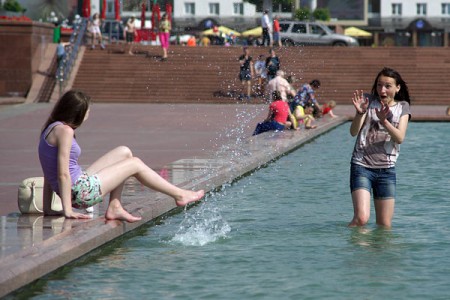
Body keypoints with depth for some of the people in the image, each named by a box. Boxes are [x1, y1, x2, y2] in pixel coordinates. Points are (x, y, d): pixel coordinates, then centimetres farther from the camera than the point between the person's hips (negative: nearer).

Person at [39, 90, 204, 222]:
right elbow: (63, 174, -23)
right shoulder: (64, 131, -19)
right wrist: (68, 210, -22)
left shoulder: (51, 129, 12)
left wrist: (48, 209, 13)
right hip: (81, 192, -10)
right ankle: (179, 195, 18)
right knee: (135, 164, 6)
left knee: (124, 152, 18)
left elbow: (49, 174, 13)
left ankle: (115, 207, 14)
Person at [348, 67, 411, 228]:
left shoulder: (403, 107, 7)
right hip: (362, 166, -2)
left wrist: (384, 121, -25)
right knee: (361, 218, -18)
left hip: (387, 169, 2)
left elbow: (400, 138, -8)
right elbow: (353, 132, -7)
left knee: (384, 226, 3)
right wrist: (360, 113, -26)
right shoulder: (368, 100, 3)